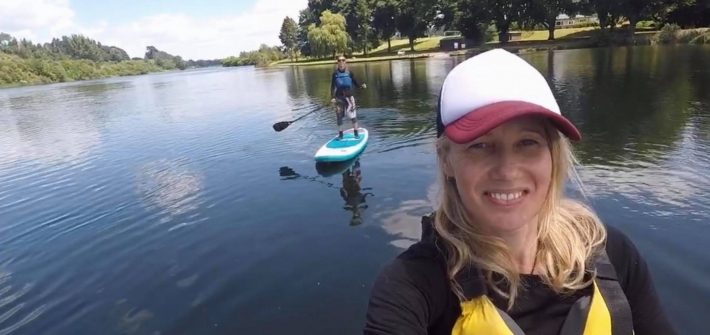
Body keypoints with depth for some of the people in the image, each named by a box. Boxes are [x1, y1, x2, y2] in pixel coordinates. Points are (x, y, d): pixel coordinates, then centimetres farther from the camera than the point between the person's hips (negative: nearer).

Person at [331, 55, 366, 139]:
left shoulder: (349, 72, -1)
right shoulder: (335, 73, 1)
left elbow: (355, 83, 3)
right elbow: (332, 86, 2)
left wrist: (362, 85, -17)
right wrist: (332, 97, -5)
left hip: (349, 96, -1)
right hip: (339, 97, 1)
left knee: (352, 115, -5)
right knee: (339, 116, 6)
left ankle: (356, 133, 7)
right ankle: (340, 134, 18)